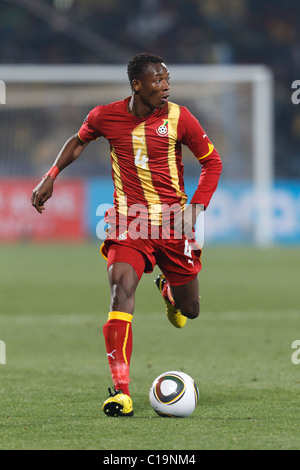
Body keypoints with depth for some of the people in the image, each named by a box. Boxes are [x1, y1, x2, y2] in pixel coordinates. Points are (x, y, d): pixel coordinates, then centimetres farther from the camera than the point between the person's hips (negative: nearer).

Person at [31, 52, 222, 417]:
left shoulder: (179, 118, -7)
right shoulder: (106, 116, -4)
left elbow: (211, 161, 5)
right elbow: (79, 141, 19)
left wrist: (196, 209, -4)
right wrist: (50, 178, 10)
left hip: (172, 222, 1)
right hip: (128, 221, -1)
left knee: (189, 310, 11)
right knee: (122, 289, -25)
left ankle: (169, 290, 53)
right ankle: (121, 393, -26)